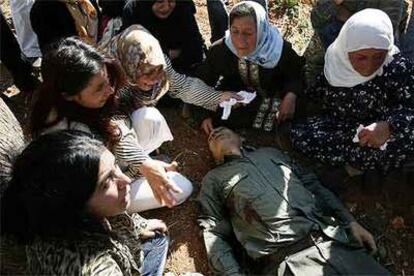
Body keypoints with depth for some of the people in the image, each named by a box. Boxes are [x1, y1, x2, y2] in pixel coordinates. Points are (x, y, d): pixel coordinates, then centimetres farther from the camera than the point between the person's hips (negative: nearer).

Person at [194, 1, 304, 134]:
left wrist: (291, 96, -25)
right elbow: (202, 81, -7)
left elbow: (295, 74, -4)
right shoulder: (219, 50, -22)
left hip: (271, 100, -1)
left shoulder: (280, 50, -24)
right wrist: (204, 115, -16)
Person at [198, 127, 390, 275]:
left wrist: (350, 222, 12)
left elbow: (313, 186, 23)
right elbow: (215, 234, 6)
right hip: (286, 260, -4)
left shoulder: (270, 153, 26)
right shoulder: (213, 180, 14)